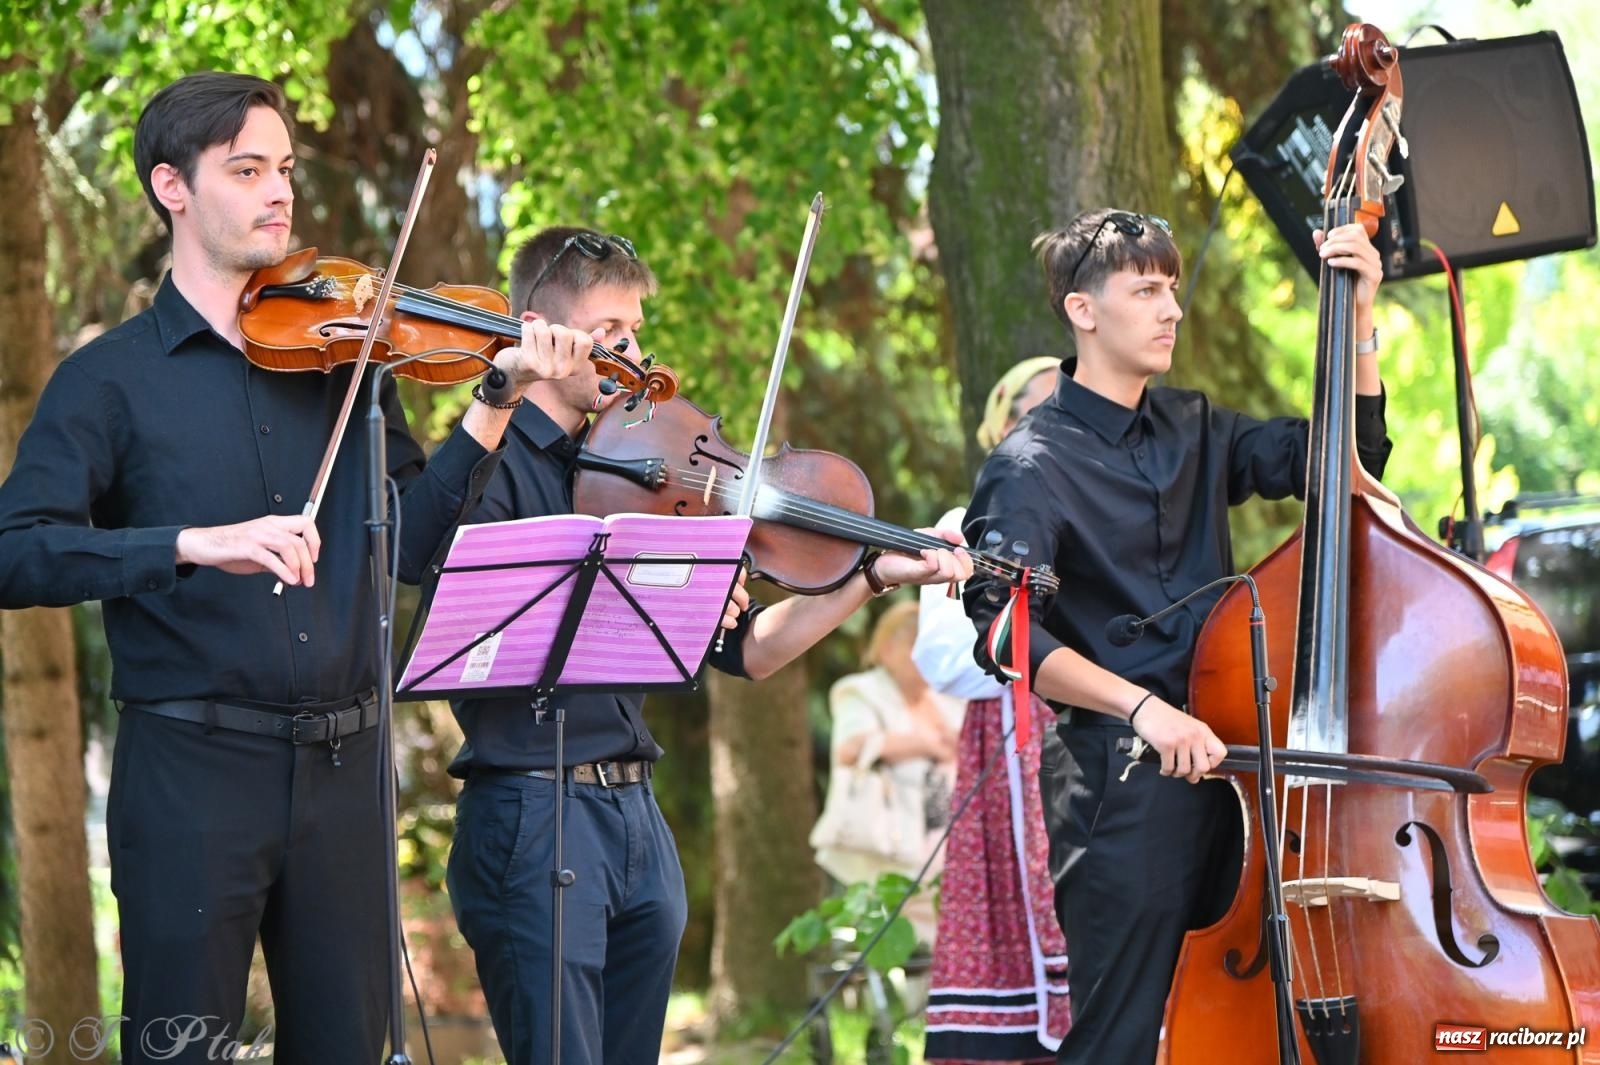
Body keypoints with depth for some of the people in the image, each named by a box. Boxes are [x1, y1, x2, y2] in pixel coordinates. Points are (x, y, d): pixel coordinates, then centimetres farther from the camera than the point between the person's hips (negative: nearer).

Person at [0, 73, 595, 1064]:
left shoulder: (340, 358, 11)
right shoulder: (109, 379, 0)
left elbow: (415, 544, 3)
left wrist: (496, 406, -10)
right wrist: (197, 544, -27)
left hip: (342, 765, 4)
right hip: (191, 768, -4)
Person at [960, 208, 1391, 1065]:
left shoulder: (1191, 432, 15)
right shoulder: (1033, 467, -6)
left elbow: (1347, 456, 20)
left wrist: (1358, 321, 8)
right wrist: (1143, 707, -30)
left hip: (1219, 774, 7)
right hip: (1121, 792, -7)